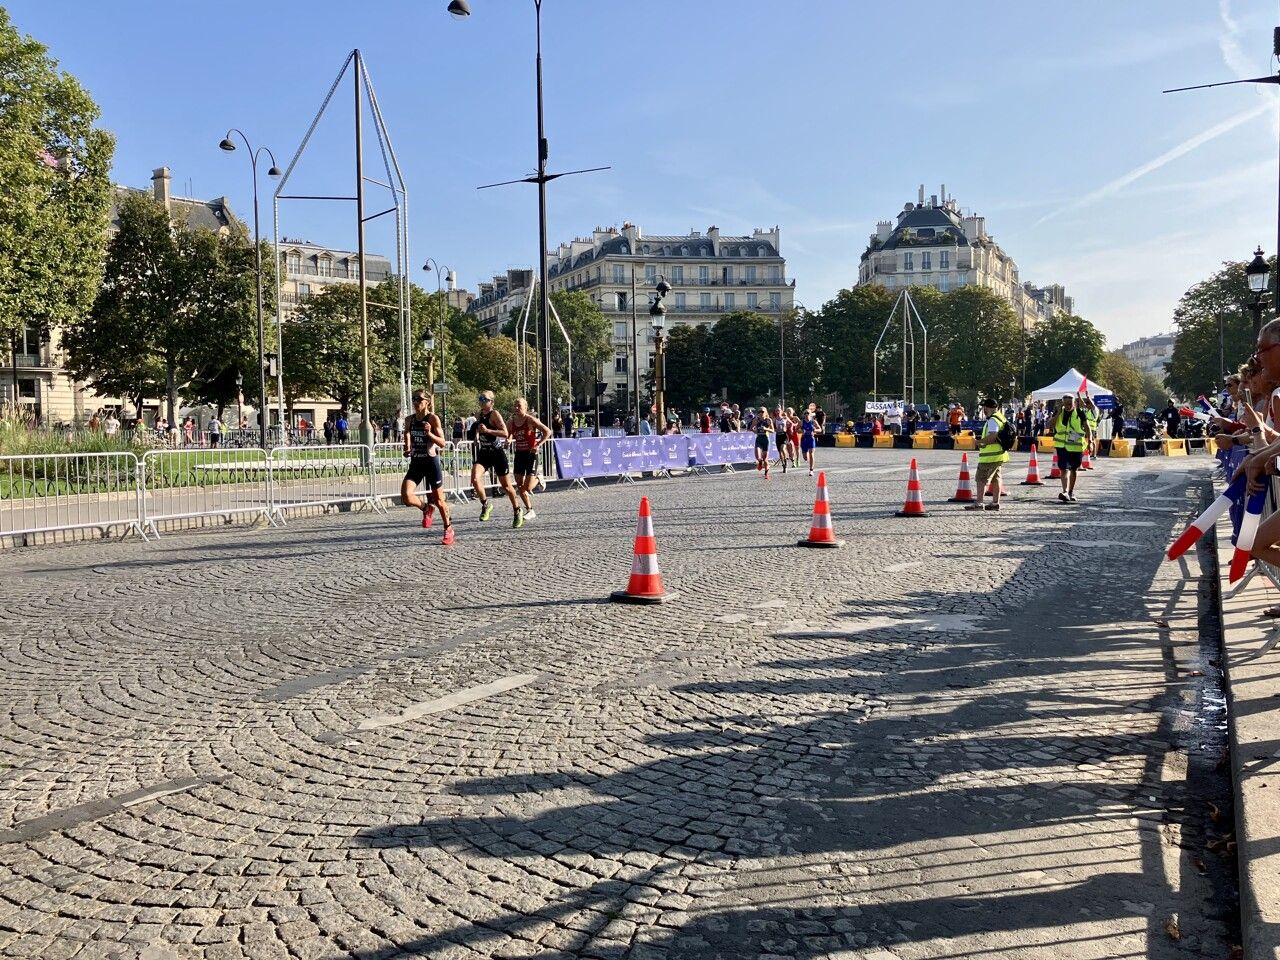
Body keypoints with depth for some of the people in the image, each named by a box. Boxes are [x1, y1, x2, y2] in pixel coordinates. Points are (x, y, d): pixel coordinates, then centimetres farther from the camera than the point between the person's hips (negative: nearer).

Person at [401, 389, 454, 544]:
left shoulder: (433, 418, -9)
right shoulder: (409, 419, 5)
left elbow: (442, 443, -12)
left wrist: (429, 433, -27)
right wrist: (407, 449, 10)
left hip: (432, 462, -4)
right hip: (415, 463, 4)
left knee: (439, 500, 6)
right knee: (405, 496, -17)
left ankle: (448, 529, 28)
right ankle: (426, 508, 15)